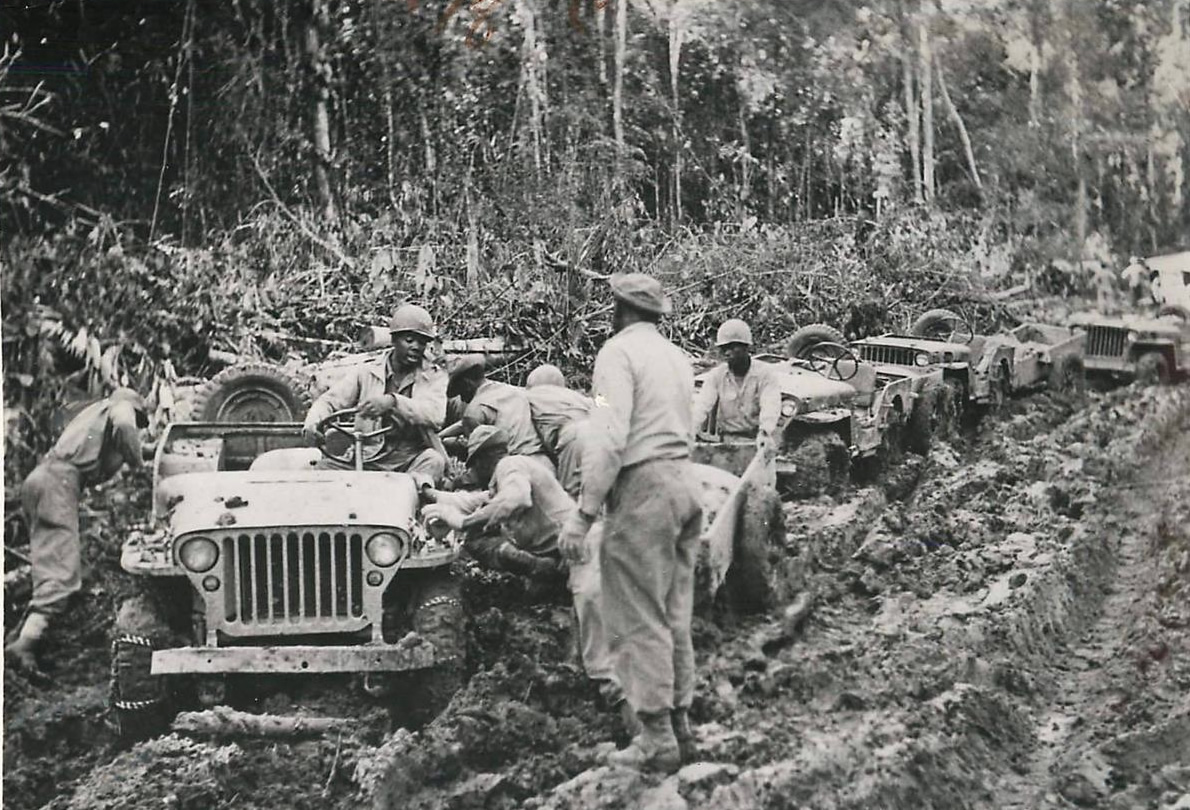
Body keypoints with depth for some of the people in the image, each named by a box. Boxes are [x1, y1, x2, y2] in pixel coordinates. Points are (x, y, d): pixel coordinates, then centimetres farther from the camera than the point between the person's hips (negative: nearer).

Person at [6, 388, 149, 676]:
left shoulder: (95, 411, 36)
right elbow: (123, 427, -13)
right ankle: (25, 643, -29)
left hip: (38, 478, 9)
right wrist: (138, 466, -1)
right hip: (59, 481, -9)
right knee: (62, 574, -17)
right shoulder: (122, 406, 10)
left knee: (51, 564, 18)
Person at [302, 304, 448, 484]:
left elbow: (436, 416, -15)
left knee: (433, 460, -34)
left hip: (412, 459, -2)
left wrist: (393, 402, -32)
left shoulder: (434, 376, 5)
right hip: (369, 458, 2)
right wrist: (312, 424, -20)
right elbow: (330, 400, 5)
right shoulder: (367, 373, 11)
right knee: (326, 464, -23)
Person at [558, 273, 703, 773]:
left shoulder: (620, 351, -9)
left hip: (643, 487, -9)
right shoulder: (677, 357, 18)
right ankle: (679, 725, 19)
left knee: (638, 619, -4)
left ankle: (657, 739, -3)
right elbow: (679, 428, 13)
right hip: (684, 480, 9)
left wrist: (583, 514, -18)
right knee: (674, 616, 14)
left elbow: (609, 438, -18)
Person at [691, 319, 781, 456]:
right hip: (725, 441, 2)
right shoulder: (716, 375, 6)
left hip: (755, 441, -2)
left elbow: (770, 406, -18)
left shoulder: (764, 374, -2)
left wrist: (765, 431, -40)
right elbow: (702, 405, -7)